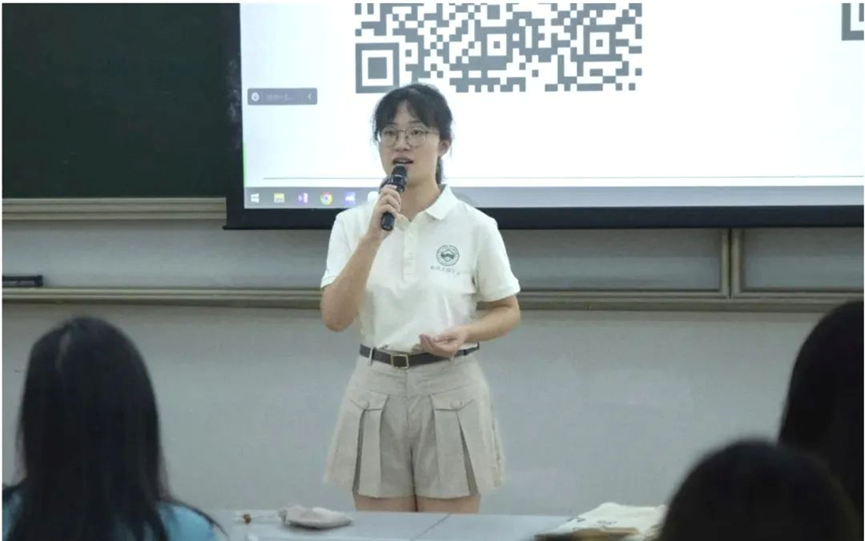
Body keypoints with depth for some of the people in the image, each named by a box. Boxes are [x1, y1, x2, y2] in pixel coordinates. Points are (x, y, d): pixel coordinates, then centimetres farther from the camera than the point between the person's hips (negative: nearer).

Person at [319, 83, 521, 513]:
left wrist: (464, 333, -14)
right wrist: (372, 239, -17)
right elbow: (335, 318, -8)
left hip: (450, 391, -1)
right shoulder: (352, 223, 1)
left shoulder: (475, 226, -3)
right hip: (377, 392, 2)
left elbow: (507, 312, 7)